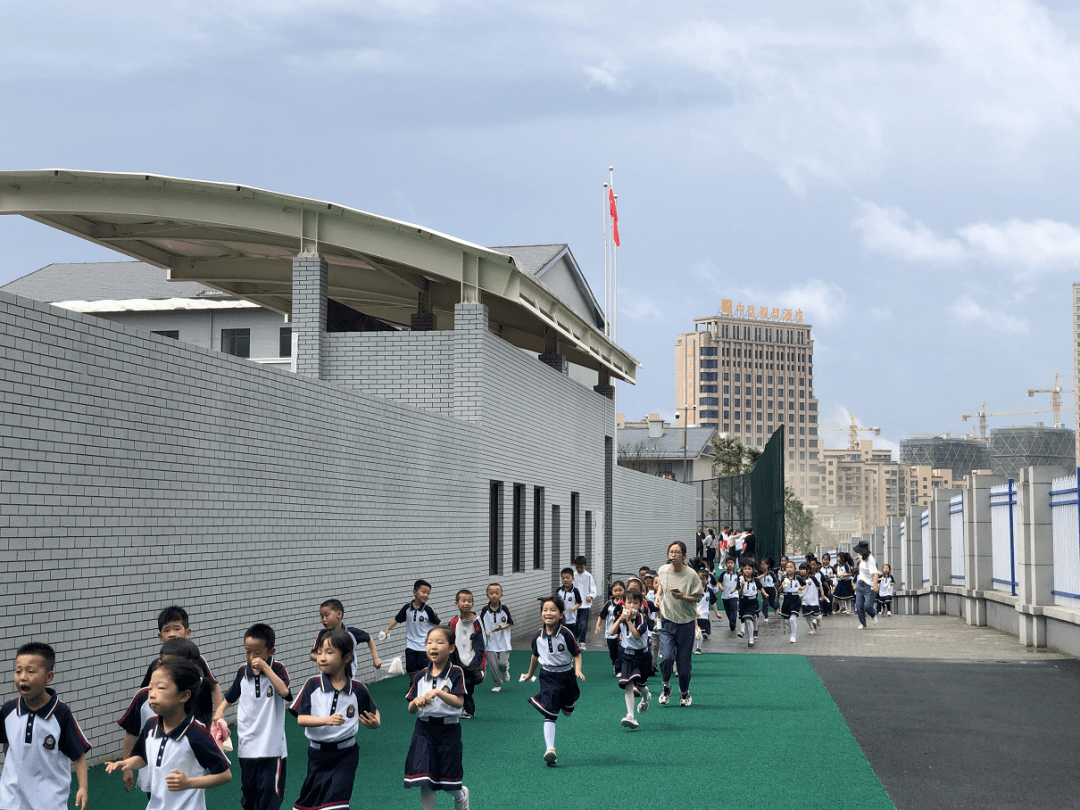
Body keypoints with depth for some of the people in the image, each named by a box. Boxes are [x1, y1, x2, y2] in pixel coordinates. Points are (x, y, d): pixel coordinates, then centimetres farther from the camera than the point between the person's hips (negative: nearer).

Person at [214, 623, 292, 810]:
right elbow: (229, 698, 21)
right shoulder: (243, 672, 6)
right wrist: (219, 712, 1)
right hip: (247, 749, 5)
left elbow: (285, 692, -26)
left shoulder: (276, 669, -7)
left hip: (272, 748, -5)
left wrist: (265, 667, -25)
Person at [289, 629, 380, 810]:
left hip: (346, 755, -1)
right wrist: (327, 720, -26)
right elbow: (301, 719, -11)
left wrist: (375, 723, -15)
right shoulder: (313, 684, -8)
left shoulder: (358, 689, -7)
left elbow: (374, 713, 9)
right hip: (318, 753, 1)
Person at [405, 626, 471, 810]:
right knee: (425, 782, -4)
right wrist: (416, 702, -17)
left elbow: (459, 703, -19)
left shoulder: (456, 673, -8)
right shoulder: (420, 676, 4)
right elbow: (411, 710, 6)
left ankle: (461, 795, 40)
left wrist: (438, 692, -32)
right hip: (424, 728, 3)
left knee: (448, 782, 6)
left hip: (448, 730, -3)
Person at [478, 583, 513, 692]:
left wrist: (502, 628, -16)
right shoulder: (484, 610, -6)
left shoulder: (505, 609, -6)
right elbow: (480, 625, 3)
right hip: (491, 643, 1)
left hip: (503, 642, -1)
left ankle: (506, 669, 31)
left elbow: (510, 623, 3)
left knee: (502, 663, -7)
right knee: (493, 665, 0)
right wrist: (485, 632, -15)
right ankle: (497, 684, 21)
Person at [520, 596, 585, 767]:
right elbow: (535, 656, 14)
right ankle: (550, 749, -17)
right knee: (549, 715, -10)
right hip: (547, 677, 1)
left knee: (568, 711, 20)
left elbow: (577, 654, -7)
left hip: (566, 674, -1)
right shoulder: (538, 637, -5)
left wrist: (578, 670, -24)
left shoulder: (566, 634, -16)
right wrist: (529, 674, 25)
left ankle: (567, 705, 58)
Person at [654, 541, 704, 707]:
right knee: (666, 657, -14)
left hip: (686, 622, -2)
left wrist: (683, 597, -24)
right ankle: (666, 687, 13)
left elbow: (698, 597, -7)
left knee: (684, 661, 4)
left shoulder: (691, 574, -13)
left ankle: (685, 693, 27)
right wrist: (658, 595, 5)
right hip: (667, 620, 2)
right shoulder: (663, 570, -2)